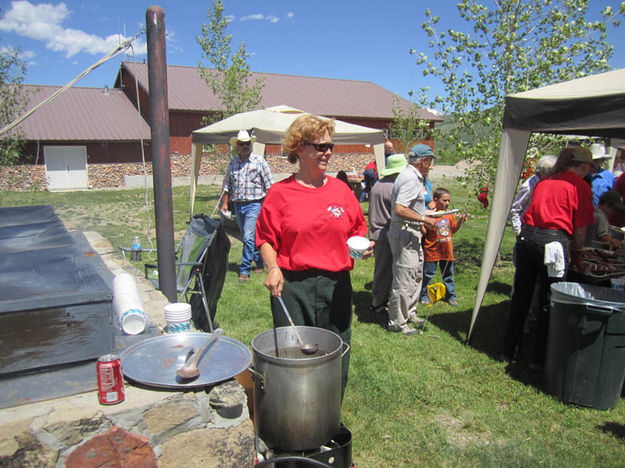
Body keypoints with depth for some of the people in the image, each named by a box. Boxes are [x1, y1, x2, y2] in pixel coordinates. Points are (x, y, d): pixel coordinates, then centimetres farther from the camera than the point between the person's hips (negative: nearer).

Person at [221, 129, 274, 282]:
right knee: (248, 238, 13)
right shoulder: (232, 163, 11)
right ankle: (259, 261, 31)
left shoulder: (259, 161, -2)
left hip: (254, 204, -5)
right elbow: (227, 185, 15)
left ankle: (244, 270, -3)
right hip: (237, 205, 5)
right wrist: (225, 203, 8)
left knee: (248, 237, -11)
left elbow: (269, 185, -2)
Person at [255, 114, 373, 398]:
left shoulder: (341, 190, 7)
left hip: (336, 286, 3)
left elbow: (358, 229, 16)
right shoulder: (281, 193, -2)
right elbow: (266, 239, 1)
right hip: (292, 286, -3)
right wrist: (273, 268, -15)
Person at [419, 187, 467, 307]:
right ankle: (423, 295, 21)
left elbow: (453, 230, 13)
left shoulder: (450, 215, 5)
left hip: (447, 251, 5)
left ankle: (451, 295, 28)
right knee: (428, 274, 5)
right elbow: (423, 231, -10)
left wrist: (460, 221, 0)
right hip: (432, 251, -5)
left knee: (448, 275, 15)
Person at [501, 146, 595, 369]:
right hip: (553, 241, -5)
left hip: (527, 236, 5)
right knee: (548, 301, 8)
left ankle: (509, 351, 25)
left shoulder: (545, 180, 18)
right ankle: (539, 358, 18)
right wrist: (576, 256, 18)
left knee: (520, 296, 15)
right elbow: (580, 229, 4)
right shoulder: (580, 186, 2)